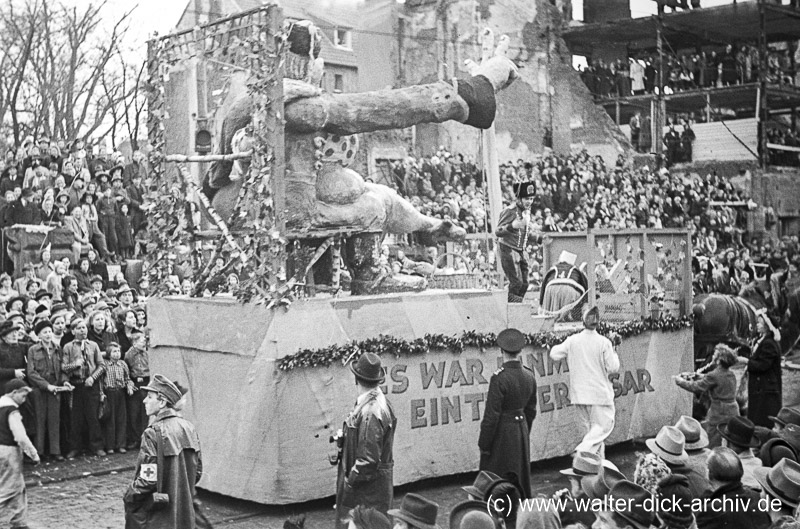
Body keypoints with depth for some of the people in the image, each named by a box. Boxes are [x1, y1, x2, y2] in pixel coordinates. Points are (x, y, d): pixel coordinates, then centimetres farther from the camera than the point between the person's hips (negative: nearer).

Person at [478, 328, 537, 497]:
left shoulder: (499, 378, -21)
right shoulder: (529, 375, 1)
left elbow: (492, 415, -18)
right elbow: (531, 410, 11)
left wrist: (484, 445, -9)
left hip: (502, 432, -7)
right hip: (522, 430, 7)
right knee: (522, 476, 17)